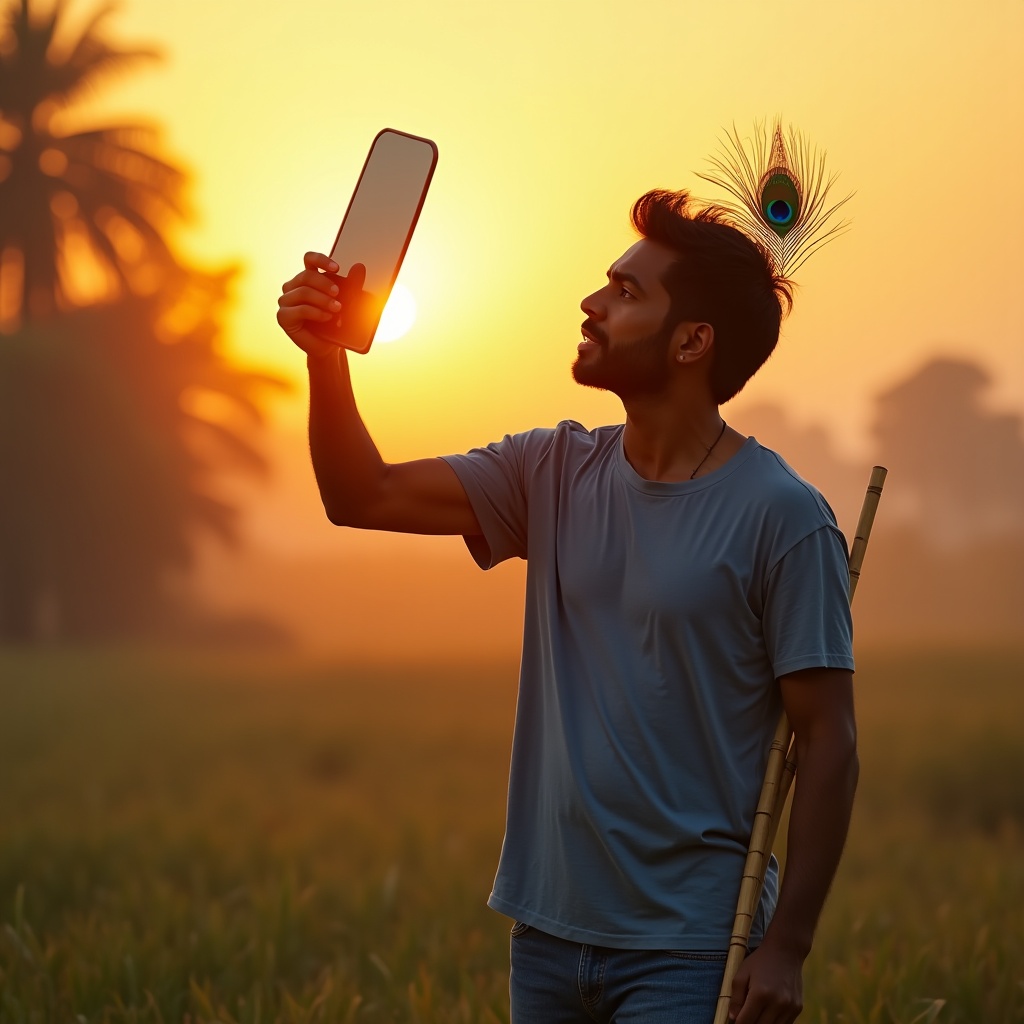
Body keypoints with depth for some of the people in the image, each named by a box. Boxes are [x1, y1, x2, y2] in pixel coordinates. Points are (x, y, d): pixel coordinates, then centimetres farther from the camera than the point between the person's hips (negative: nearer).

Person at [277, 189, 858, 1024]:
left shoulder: (782, 516, -10)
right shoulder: (557, 475, 7)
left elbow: (829, 741, -11)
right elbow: (365, 497, 5)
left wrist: (787, 946, -16)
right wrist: (325, 358, -12)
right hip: (549, 929, 5)